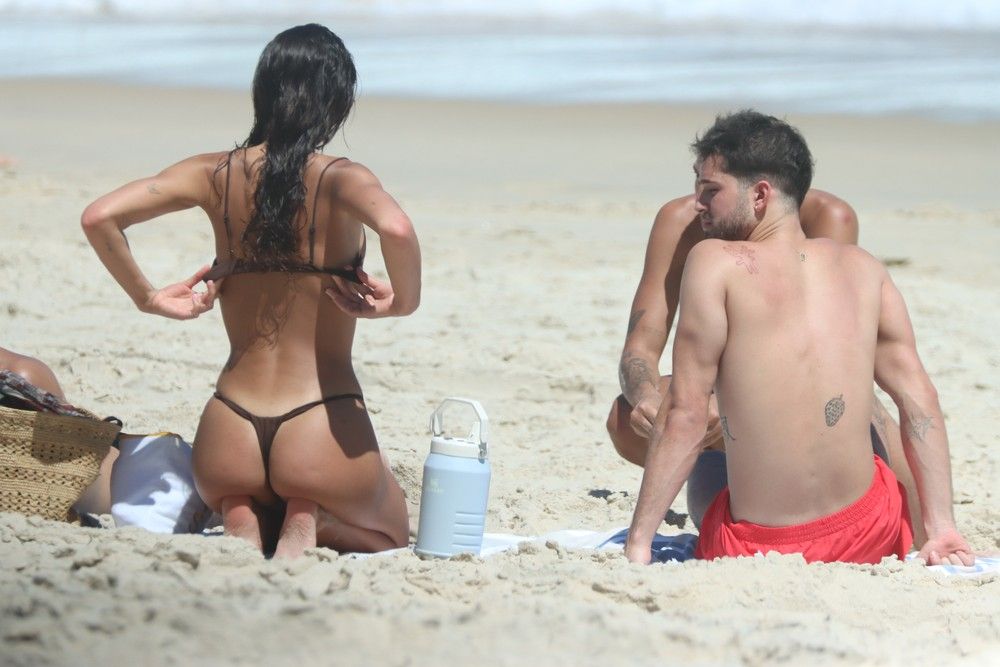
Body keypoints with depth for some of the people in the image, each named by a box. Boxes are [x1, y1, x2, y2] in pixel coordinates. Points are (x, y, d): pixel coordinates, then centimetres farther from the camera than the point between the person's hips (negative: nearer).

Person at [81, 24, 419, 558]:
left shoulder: (215, 175, 1)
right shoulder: (337, 179, -10)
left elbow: (99, 218, -7)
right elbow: (395, 228, -32)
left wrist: (150, 299, 4)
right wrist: (404, 301, -13)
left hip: (229, 435, 2)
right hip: (319, 431, -2)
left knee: (237, 501, 37)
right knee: (389, 533, 29)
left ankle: (243, 522, -1)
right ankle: (307, 522, -6)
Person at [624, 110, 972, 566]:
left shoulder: (715, 262, -9)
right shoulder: (863, 268, 4)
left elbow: (685, 416, -12)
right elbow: (919, 399, 1)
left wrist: (638, 544, -9)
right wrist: (941, 527, 5)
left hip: (760, 551, -3)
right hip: (867, 540, 3)